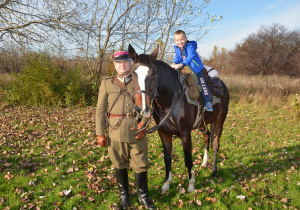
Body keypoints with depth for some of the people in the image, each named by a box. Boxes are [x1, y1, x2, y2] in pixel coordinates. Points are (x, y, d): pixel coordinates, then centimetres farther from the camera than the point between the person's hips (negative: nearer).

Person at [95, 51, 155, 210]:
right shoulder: (107, 83, 5)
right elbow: (100, 110, 3)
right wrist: (100, 133, -1)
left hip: (137, 130, 0)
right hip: (116, 130, 0)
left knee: (140, 164, 7)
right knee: (120, 164, 13)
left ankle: (143, 196, 27)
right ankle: (124, 195, 33)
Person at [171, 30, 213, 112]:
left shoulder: (190, 46, -22)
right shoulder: (177, 48, 0)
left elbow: (190, 57, -37)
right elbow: (177, 57, 3)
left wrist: (181, 64, -49)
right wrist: (174, 63, -22)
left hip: (196, 69, -6)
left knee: (202, 83, -14)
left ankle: (208, 103, -14)